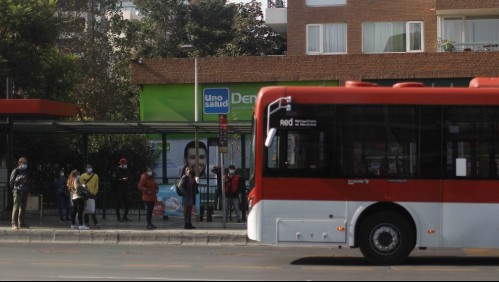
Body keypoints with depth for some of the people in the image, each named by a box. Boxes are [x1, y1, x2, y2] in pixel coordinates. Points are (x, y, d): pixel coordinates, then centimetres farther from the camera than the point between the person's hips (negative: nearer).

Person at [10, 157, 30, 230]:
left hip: (25, 192, 7)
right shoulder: (15, 171, 0)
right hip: (17, 191, -7)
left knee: (23, 208, 7)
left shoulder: (25, 171, 19)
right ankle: (14, 224, -11)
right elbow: (11, 181, -5)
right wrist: (18, 179, -19)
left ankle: (21, 223, 12)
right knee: (16, 207, -10)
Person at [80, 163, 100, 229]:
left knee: (92, 210, -6)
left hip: (92, 195, -1)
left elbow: (96, 186, 7)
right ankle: (86, 223, 10)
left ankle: (96, 223, -4)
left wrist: (94, 193, 0)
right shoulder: (83, 176, 3)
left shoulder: (95, 176, 5)